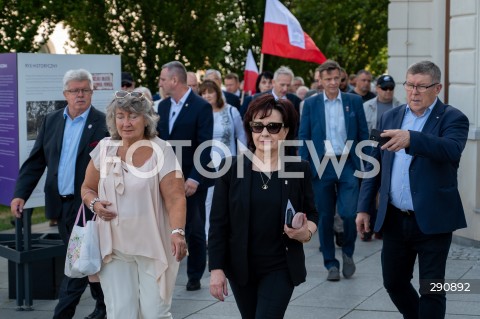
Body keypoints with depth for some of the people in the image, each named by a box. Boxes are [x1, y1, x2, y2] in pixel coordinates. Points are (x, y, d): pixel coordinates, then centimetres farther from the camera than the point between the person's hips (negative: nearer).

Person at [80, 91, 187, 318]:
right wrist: (94, 203, -8)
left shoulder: (161, 151, -7)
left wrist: (178, 232, -29)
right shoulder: (104, 149, 4)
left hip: (153, 247, -3)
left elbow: (175, 197, -14)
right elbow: (88, 188, 15)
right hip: (115, 247, 3)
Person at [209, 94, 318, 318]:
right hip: (240, 267, 2)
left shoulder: (299, 170, -4)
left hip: (281, 268, -1)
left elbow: (312, 214, 7)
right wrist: (216, 269, -8)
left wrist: (306, 233, -16)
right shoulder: (232, 169, -4)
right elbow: (218, 223, -3)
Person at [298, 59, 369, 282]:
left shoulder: (354, 101, 5)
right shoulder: (310, 104, 4)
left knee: (349, 213, -11)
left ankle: (348, 252, 16)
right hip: (321, 166, 1)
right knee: (325, 217, 6)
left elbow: (363, 135, 7)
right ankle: (331, 264, 17)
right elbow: (303, 137, 4)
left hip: (348, 164, -1)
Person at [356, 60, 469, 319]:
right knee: (393, 282, 15)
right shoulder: (391, 117, 9)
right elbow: (375, 164, 13)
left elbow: (452, 149, -29)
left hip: (432, 220, -5)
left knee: (431, 289, 1)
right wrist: (364, 207, 8)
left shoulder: (452, 119, -7)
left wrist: (411, 139, -44)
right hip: (395, 219, 5)